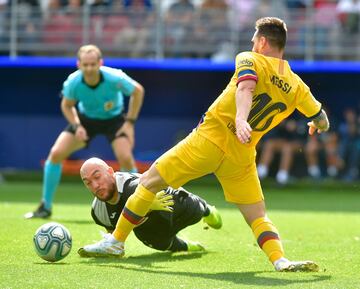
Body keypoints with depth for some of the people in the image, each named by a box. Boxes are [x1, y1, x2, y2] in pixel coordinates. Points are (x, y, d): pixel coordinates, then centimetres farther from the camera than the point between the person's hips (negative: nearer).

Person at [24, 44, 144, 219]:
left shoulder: (115, 78, -32)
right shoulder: (73, 82, -26)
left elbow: (138, 91, -13)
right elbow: (67, 105, -4)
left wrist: (130, 122, -15)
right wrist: (77, 126, -21)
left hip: (114, 118, -2)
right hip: (86, 118, 2)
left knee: (125, 158, -25)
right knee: (56, 153, -12)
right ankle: (45, 207, 3)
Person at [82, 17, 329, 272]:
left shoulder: (250, 60, -3)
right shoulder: (296, 86, 10)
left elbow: (245, 87, -23)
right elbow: (322, 122, 19)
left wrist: (241, 118, -41)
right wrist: (316, 126, 43)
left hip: (210, 139, -4)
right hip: (242, 155, 4)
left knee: (149, 182, 9)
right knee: (258, 216, 9)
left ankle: (116, 241, 12)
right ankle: (280, 260, -17)